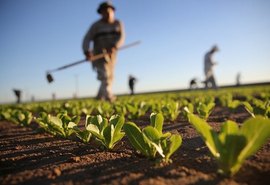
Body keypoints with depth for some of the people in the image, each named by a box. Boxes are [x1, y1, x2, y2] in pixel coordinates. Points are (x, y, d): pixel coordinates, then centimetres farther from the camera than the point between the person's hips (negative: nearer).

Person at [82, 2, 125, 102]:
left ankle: (100, 97, 22)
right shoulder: (96, 25, -1)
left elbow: (121, 37, -8)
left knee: (109, 76, 8)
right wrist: (87, 51, -29)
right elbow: (87, 39, -9)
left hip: (111, 54, 4)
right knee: (104, 74, -20)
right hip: (99, 53, -4)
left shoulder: (118, 24, 6)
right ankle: (109, 95, -31)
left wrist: (114, 47, -28)